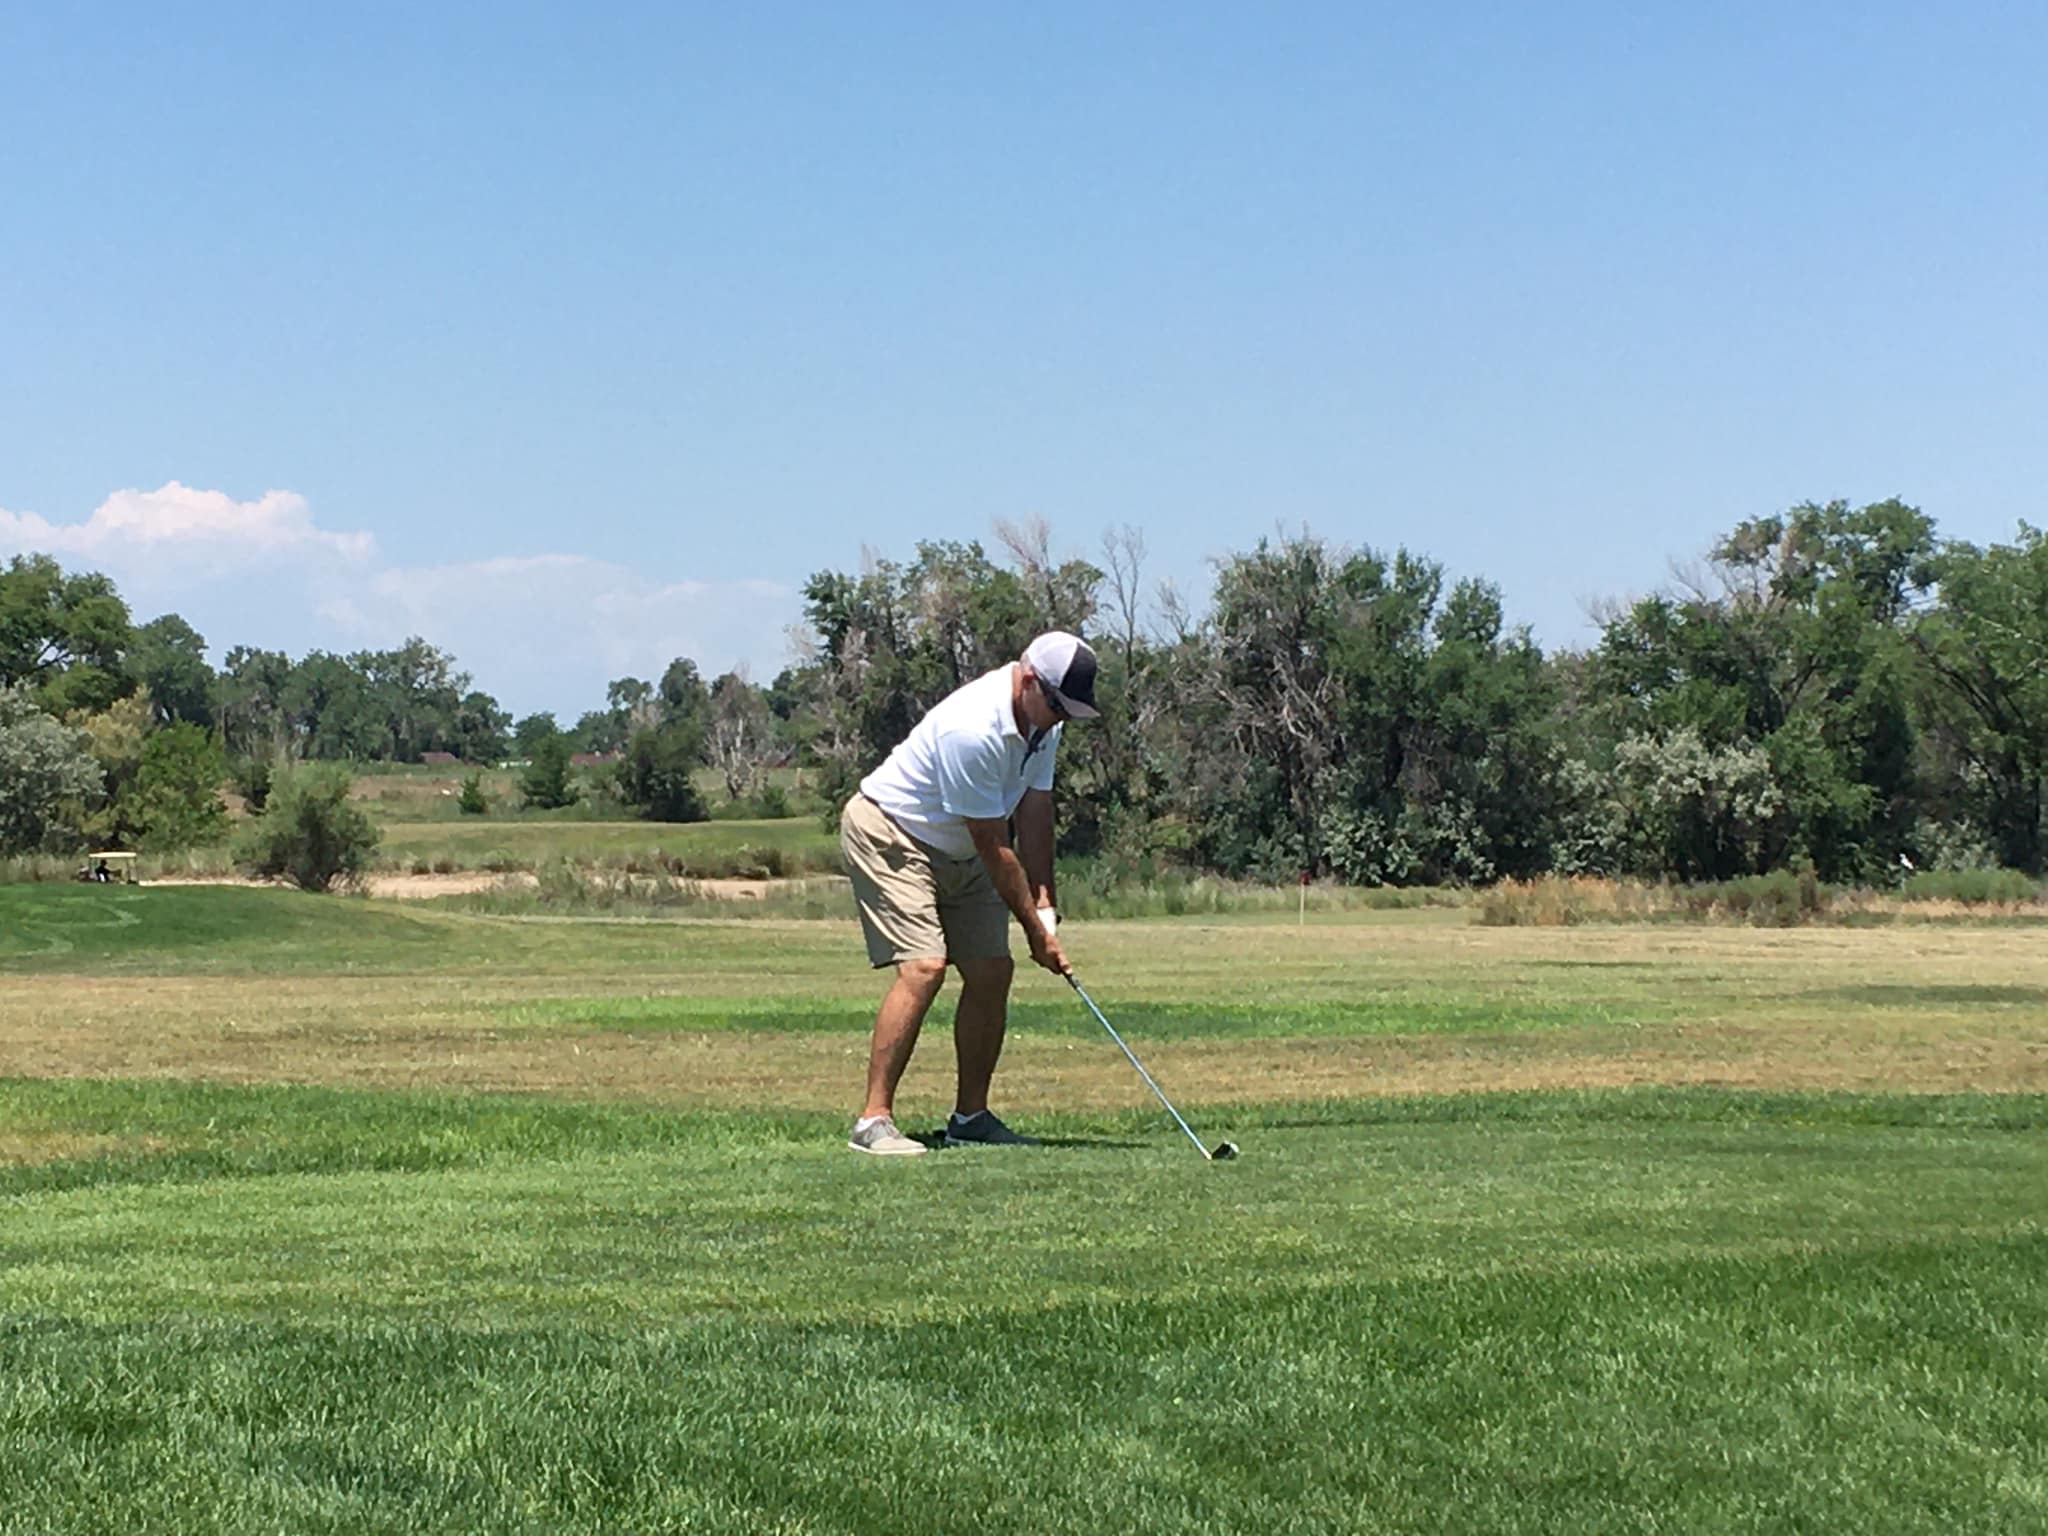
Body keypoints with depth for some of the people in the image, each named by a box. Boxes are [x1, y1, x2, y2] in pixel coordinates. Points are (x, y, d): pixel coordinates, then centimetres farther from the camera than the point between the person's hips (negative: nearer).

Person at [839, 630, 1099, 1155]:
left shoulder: (1044, 720, -5)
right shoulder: (972, 732, -33)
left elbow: (1034, 815, 2)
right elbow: (994, 847, -26)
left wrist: (1044, 905, -6)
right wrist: (1035, 930, -18)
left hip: (957, 851, 9)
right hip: (888, 836, -9)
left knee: (992, 971, 2)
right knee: (924, 966, -22)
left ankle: (970, 1115, 13)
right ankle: (873, 1120, -20)